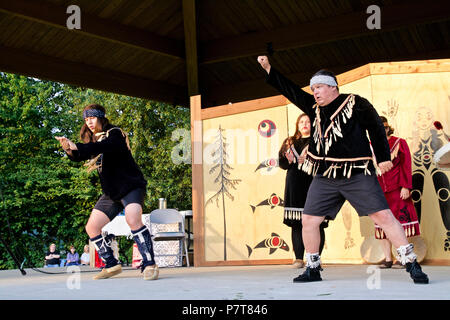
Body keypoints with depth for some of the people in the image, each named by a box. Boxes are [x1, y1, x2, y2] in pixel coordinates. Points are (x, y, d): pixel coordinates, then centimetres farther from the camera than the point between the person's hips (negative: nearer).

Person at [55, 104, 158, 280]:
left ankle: (149, 265, -27)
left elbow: (104, 146, -30)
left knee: (133, 219, -31)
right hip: (111, 192, 8)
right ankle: (112, 265, 14)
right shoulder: (93, 140, 13)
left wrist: (77, 147, -41)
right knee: (91, 228, 3)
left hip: (131, 186, -8)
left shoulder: (115, 133, -9)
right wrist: (69, 149, -23)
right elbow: (80, 156, -1)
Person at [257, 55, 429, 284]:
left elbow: (375, 128, 2)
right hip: (324, 177, 5)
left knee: (383, 216, -11)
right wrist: (268, 69, 12)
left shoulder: (356, 104, -1)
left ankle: (412, 266, -2)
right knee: (308, 220, 2)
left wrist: (383, 158, -2)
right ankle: (313, 269, 17)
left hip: (357, 175, -5)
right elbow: (290, 90, 17)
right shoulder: (314, 107, 13)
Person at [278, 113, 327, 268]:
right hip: (294, 184, 4)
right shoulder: (289, 142, 20)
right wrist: (289, 160, -4)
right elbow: (281, 161, 17)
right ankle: (298, 258, 4)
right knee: (296, 224, 1)